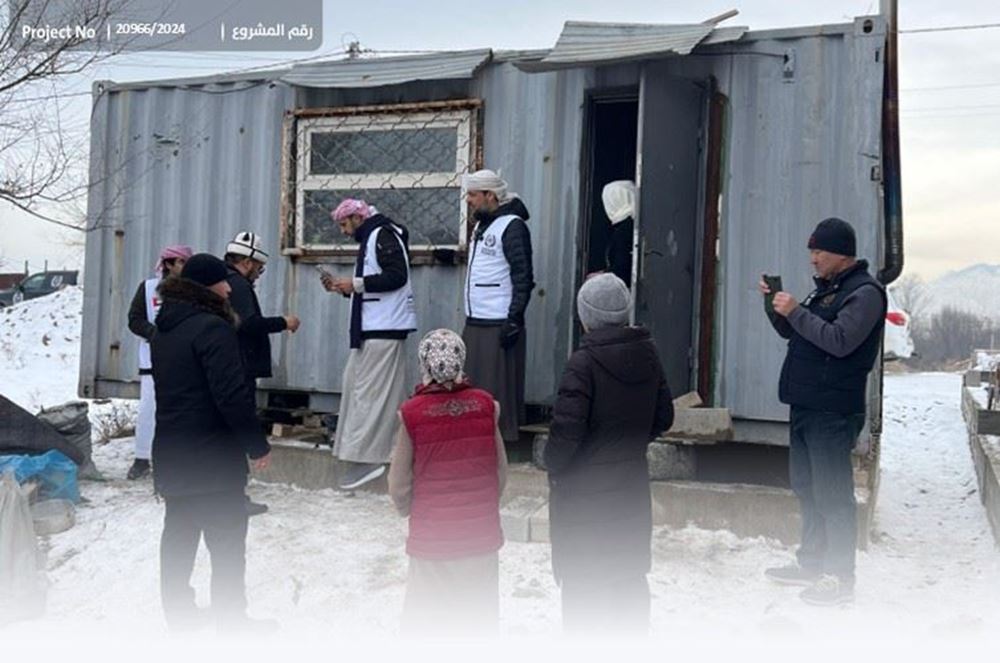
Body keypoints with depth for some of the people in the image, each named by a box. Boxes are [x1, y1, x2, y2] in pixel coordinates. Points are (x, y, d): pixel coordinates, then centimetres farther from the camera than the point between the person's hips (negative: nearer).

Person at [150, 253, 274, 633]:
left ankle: (178, 613, 26)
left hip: (171, 454, 9)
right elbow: (232, 395, -23)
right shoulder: (213, 327, -18)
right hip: (213, 458, -9)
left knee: (178, 534, 17)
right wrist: (258, 445, -14)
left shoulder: (164, 328, 11)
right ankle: (231, 620, 9)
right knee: (227, 540, 1)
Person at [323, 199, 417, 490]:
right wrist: (342, 287, 14)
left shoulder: (383, 235, -9)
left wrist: (356, 283, -18)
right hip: (373, 328, 11)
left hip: (384, 329, -11)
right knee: (356, 383, 11)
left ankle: (366, 457, -8)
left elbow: (397, 276, -21)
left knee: (370, 391, -10)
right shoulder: (370, 238, 22)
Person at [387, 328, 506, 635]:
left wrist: (410, 511, 16)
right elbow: (501, 471, 1)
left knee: (424, 614, 13)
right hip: (482, 530, 2)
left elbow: (399, 483, -5)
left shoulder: (412, 413, -13)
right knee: (481, 613, 16)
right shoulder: (486, 405, -8)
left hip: (432, 533, -2)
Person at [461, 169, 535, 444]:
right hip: (474, 323, 9)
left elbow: (523, 278, -16)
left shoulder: (512, 226, -11)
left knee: (499, 388, -3)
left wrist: (514, 320, -20)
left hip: (499, 325, -9)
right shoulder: (480, 225, 18)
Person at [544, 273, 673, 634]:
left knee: (582, 580, 8)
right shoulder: (648, 353, -1)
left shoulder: (583, 363, -22)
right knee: (630, 574, 20)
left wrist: (552, 463, -4)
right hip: (632, 485, 7)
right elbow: (664, 417, 8)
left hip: (585, 490, -6)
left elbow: (566, 431, -22)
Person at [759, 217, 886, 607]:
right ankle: (811, 563, 29)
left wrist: (795, 311, -20)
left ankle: (839, 579, 5)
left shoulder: (865, 292, -11)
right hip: (805, 405, 9)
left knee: (832, 495, -4)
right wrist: (777, 304, 5)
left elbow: (839, 341, -24)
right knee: (806, 488, 16)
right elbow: (791, 333, 22)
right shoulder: (826, 288, 17)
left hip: (833, 412, -9)